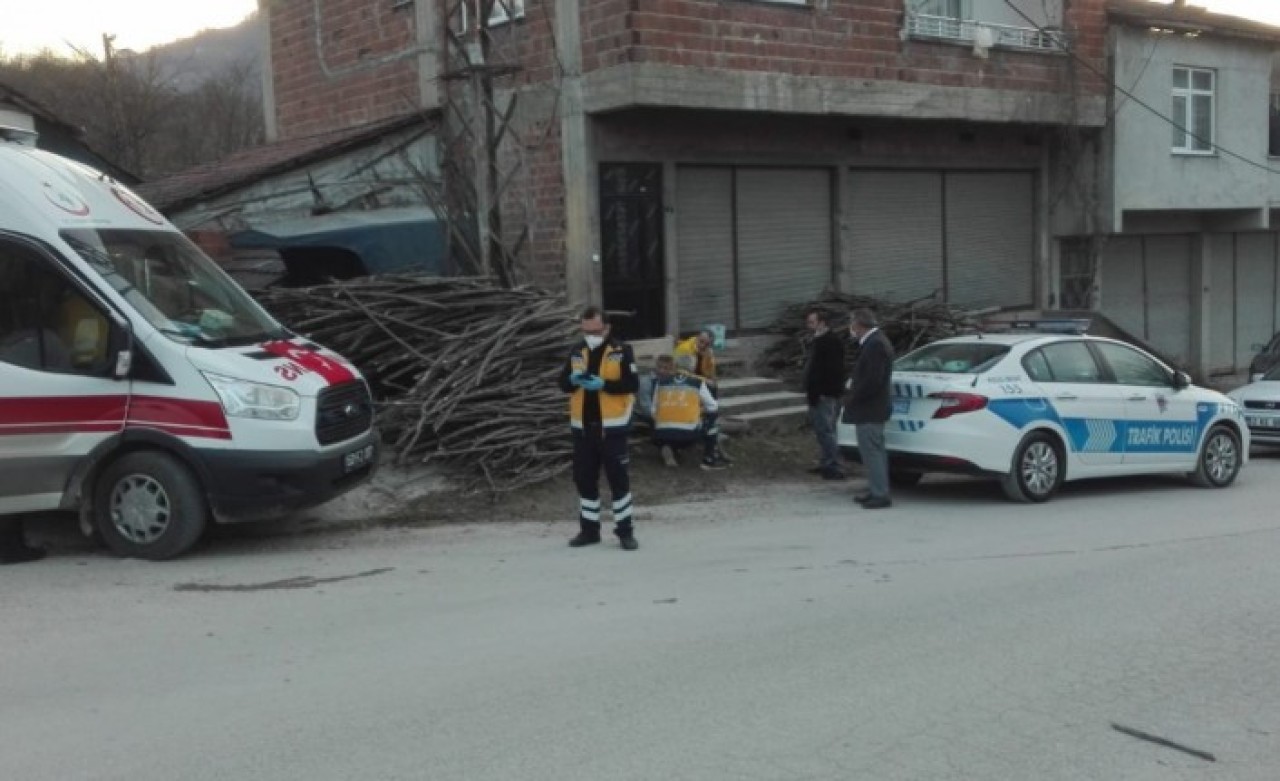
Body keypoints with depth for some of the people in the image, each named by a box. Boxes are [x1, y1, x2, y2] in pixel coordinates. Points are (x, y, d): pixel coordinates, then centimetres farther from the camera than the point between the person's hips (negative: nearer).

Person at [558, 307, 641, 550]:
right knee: (584, 479, 10)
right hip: (583, 427, 5)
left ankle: (625, 530, 8)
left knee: (618, 478, 0)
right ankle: (589, 529, 21)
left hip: (612, 426, -5)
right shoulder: (577, 352, 9)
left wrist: (604, 384, -23)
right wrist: (574, 379, -13)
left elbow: (632, 384, -12)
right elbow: (563, 384, 9)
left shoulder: (622, 351, -5)